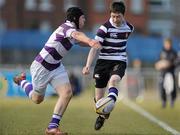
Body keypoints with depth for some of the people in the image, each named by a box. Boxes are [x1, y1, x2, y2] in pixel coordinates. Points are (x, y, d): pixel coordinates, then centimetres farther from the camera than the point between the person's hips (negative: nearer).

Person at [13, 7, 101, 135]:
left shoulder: (71, 29, 5)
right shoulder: (67, 27, -24)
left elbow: (78, 39, 29)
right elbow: (77, 35, -48)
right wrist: (90, 41, -69)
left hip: (56, 67, 8)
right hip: (41, 67, -8)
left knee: (67, 93, -12)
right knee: (37, 99, 12)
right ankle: (22, 82, 43)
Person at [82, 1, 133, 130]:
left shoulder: (129, 27, 1)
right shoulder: (105, 28, -13)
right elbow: (95, 47, -19)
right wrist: (88, 65, -29)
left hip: (119, 62, 1)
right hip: (103, 61, -1)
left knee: (113, 80, -34)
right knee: (98, 97, 3)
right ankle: (101, 115, 32)